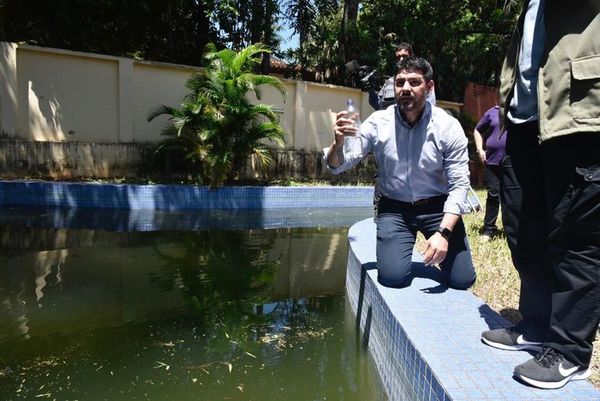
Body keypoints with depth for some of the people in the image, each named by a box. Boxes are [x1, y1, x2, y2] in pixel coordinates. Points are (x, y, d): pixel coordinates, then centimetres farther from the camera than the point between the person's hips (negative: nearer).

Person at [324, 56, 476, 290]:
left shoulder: (448, 126, -11)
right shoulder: (378, 122, -9)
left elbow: (459, 185, -11)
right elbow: (338, 166, -9)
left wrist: (444, 232, -25)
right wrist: (338, 144, -34)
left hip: (437, 206, 0)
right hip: (394, 208, 0)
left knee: (462, 279, -9)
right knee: (393, 277, -18)